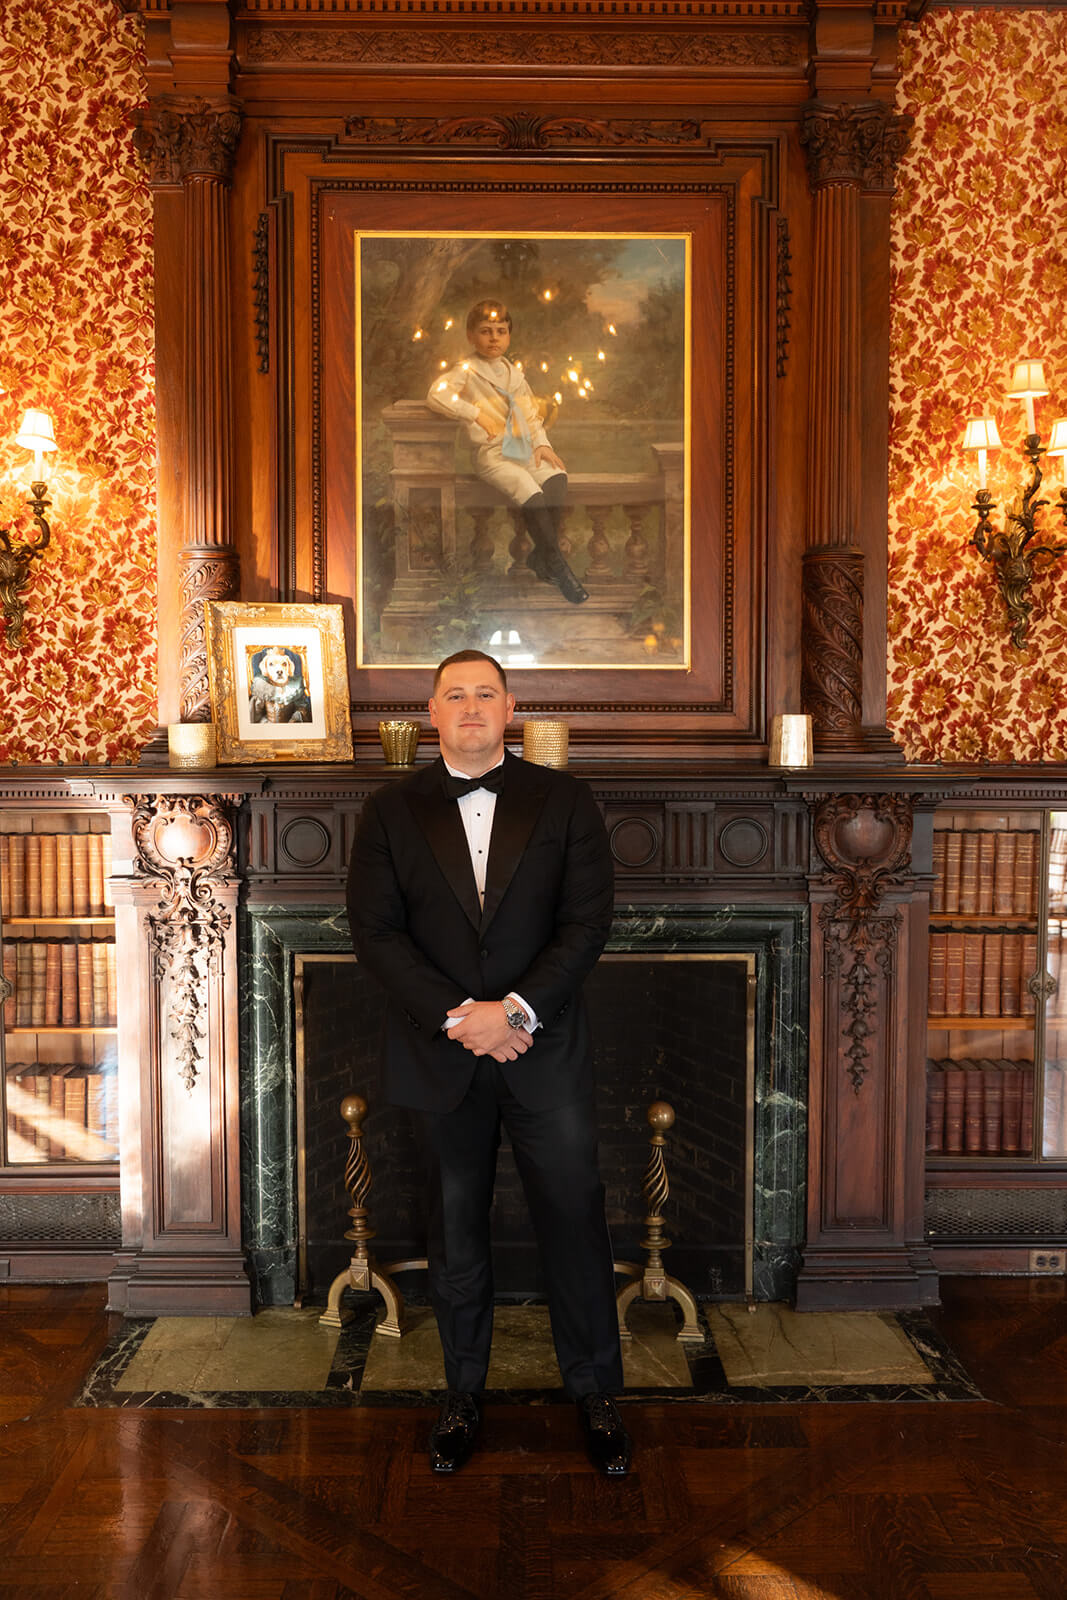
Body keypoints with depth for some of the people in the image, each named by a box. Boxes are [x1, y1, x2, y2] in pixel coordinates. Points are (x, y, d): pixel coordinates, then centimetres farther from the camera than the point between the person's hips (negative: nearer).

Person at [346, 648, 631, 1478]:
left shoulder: (564, 800, 1)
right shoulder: (391, 811, 2)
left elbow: (588, 921, -5)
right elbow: (377, 932, -5)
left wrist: (516, 1010, -16)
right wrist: (458, 1018, -15)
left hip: (545, 1050, 0)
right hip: (442, 1057, 1)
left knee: (575, 1222, 7)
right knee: (456, 1231, 14)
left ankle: (596, 1393, 27)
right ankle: (464, 1393, 33)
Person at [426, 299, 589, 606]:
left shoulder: (513, 372, 19)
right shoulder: (467, 371, -1)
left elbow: (531, 413, 20)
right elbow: (436, 395, -18)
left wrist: (542, 443, 3)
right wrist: (475, 414, -15)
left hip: (524, 448, 6)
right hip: (492, 453, -6)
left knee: (556, 477, -23)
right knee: (531, 494, -29)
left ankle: (541, 555, -11)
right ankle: (557, 567, -18)